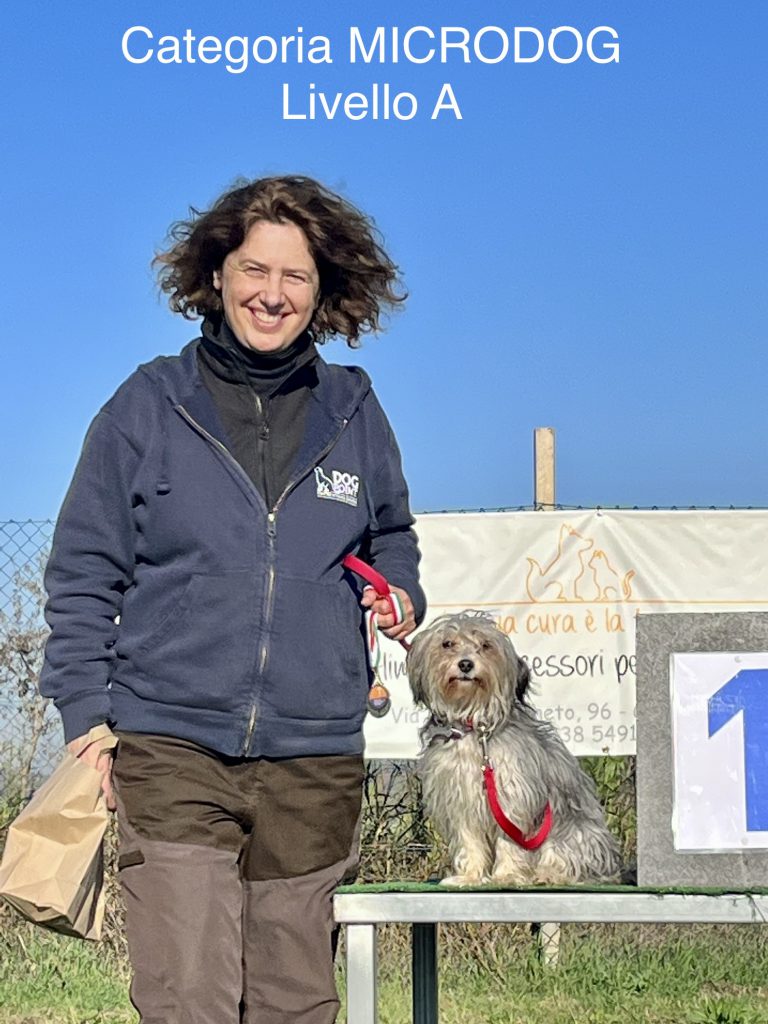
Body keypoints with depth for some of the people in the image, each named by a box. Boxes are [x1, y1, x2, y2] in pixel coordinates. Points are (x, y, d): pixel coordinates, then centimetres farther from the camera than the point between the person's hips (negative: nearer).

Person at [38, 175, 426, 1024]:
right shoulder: (148, 406, 3)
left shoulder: (355, 416, 11)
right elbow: (83, 574, 5)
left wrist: (400, 593, 4)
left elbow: (391, 535, 27)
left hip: (314, 762, 3)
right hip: (172, 752, -2)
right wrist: (86, 719, -3)